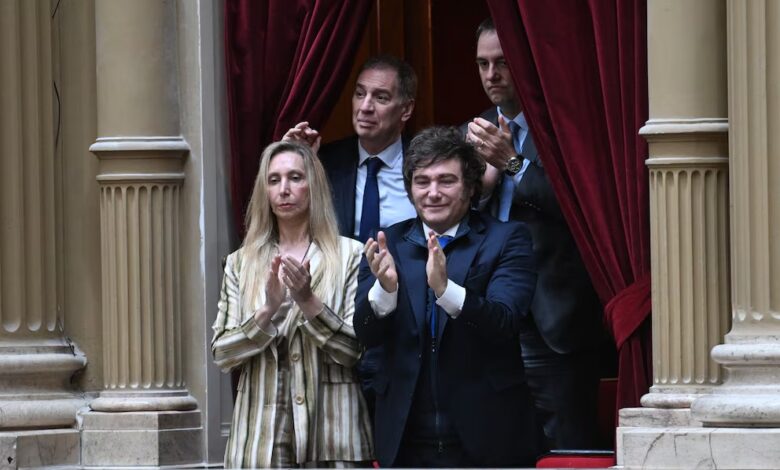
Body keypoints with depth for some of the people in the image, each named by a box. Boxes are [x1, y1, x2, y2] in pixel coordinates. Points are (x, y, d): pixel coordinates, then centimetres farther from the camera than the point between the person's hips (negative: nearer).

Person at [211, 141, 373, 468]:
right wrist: (268, 310, -11)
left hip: (330, 432, -2)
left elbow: (358, 350, -3)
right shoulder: (241, 263, 11)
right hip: (262, 435, 2)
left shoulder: (350, 255, 2)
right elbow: (221, 354, 5)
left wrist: (308, 302, -15)